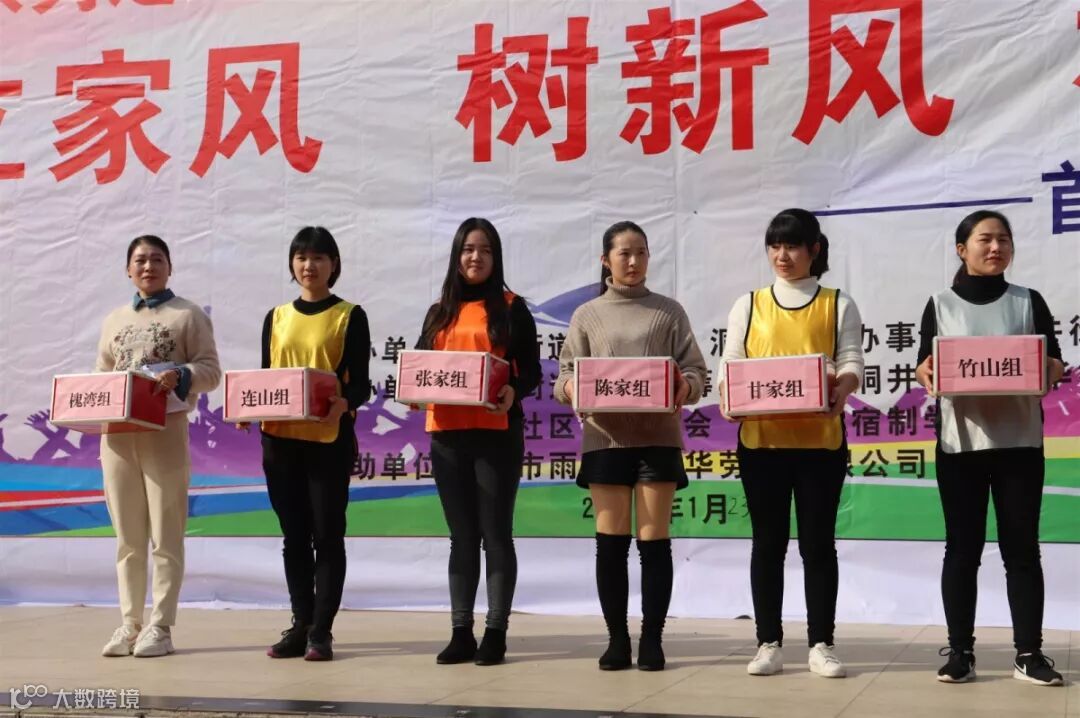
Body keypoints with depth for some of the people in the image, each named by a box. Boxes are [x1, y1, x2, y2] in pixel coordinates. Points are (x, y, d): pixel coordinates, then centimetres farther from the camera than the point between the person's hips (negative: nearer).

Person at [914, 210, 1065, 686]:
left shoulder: (1029, 301, 9)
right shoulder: (941, 304, 6)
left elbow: (1056, 365, 6)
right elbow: (924, 368, 3)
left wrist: (1042, 370, -16)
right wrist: (927, 373, -19)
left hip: (1019, 440, 1)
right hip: (960, 440, -1)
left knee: (1021, 546, 2)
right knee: (963, 547, 2)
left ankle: (1029, 653, 7)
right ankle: (960, 651, 8)